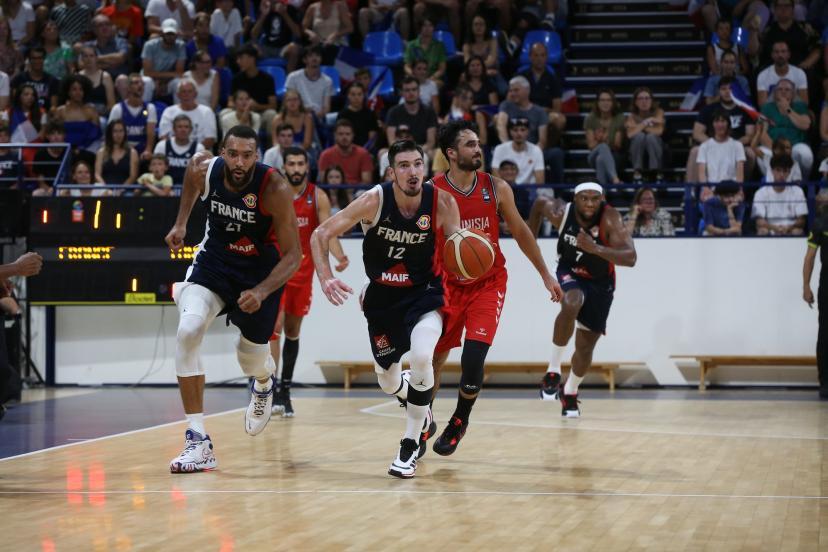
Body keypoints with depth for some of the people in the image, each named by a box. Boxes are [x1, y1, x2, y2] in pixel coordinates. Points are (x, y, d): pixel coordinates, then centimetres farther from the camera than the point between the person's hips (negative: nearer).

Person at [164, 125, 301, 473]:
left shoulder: (274, 189, -29)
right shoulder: (203, 170, -19)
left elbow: (292, 255, -24)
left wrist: (261, 292, -37)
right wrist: (181, 223, 6)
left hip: (261, 270, -2)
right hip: (215, 259, 2)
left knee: (251, 354, 13)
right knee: (188, 331, -23)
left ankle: (264, 385, 58)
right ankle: (198, 441, -19)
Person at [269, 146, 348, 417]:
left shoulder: (318, 197, -3)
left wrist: (339, 256, -28)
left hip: (302, 270, 2)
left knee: (293, 331, 12)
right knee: (275, 326, -14)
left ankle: (285, 388, 22)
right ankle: (272, 389, -16)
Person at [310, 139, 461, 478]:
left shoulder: (441, 202, -18)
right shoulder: (374, 201, -20)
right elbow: (320, 235, -14)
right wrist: (325, 278, -29)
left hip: (424, 291, -2)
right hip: (382, 295, 2)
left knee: (421, 358, -29)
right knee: (387, 381, 12)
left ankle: (412, 443, -10)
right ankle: (423, 418, 48)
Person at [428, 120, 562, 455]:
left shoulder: (496, 188, -5)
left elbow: (520, 231, 7)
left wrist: (545, 275, 10)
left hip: (488, 284, 0)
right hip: (448, 285, 0)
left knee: (473, 360, -15)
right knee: (433, 360, 6)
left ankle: (459, 421, 12)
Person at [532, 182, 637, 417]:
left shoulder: (609, 218, -31)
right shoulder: (561, 212, -23)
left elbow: (630, 258, -39)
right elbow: (540, 203, 2)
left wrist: (596, 249, -51)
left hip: (599, 282, 0)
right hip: (570, 272, 0)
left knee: (585, 346, 7)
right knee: (571, 305, -36)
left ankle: (570, 392, 35)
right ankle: (553, 370, -23)